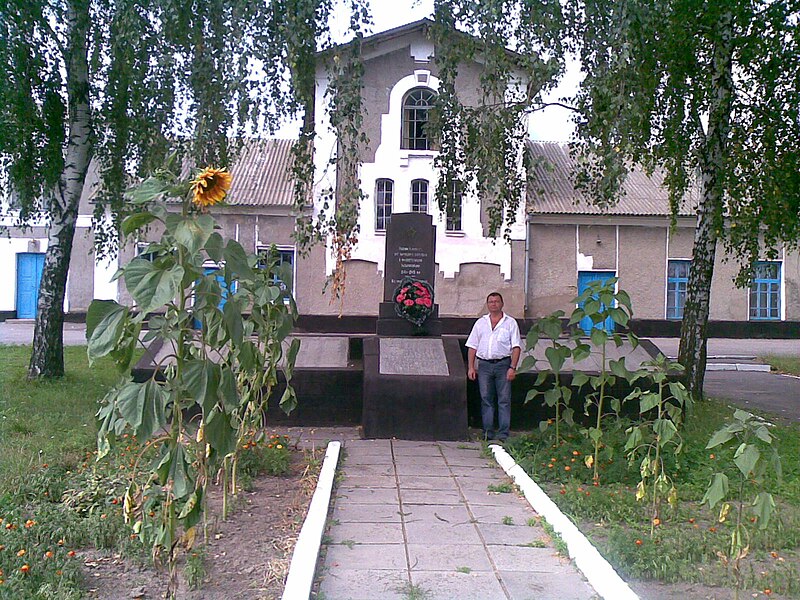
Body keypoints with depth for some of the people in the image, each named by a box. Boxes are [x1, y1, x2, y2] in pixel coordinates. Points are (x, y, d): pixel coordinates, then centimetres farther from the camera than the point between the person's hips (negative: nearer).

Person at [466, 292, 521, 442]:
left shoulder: (510, 323, 6)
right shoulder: (480, 323, 13)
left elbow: (516, 347, 0)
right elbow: (472, 346, 12)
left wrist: (512, 367, -10)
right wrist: (471, 367, 4)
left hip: (503, 364, -2)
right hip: (484, 364, 3)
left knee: (504, 400, -3)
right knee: (486, 399, 3)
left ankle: (503, 434, -1)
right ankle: (488, 432, 8)